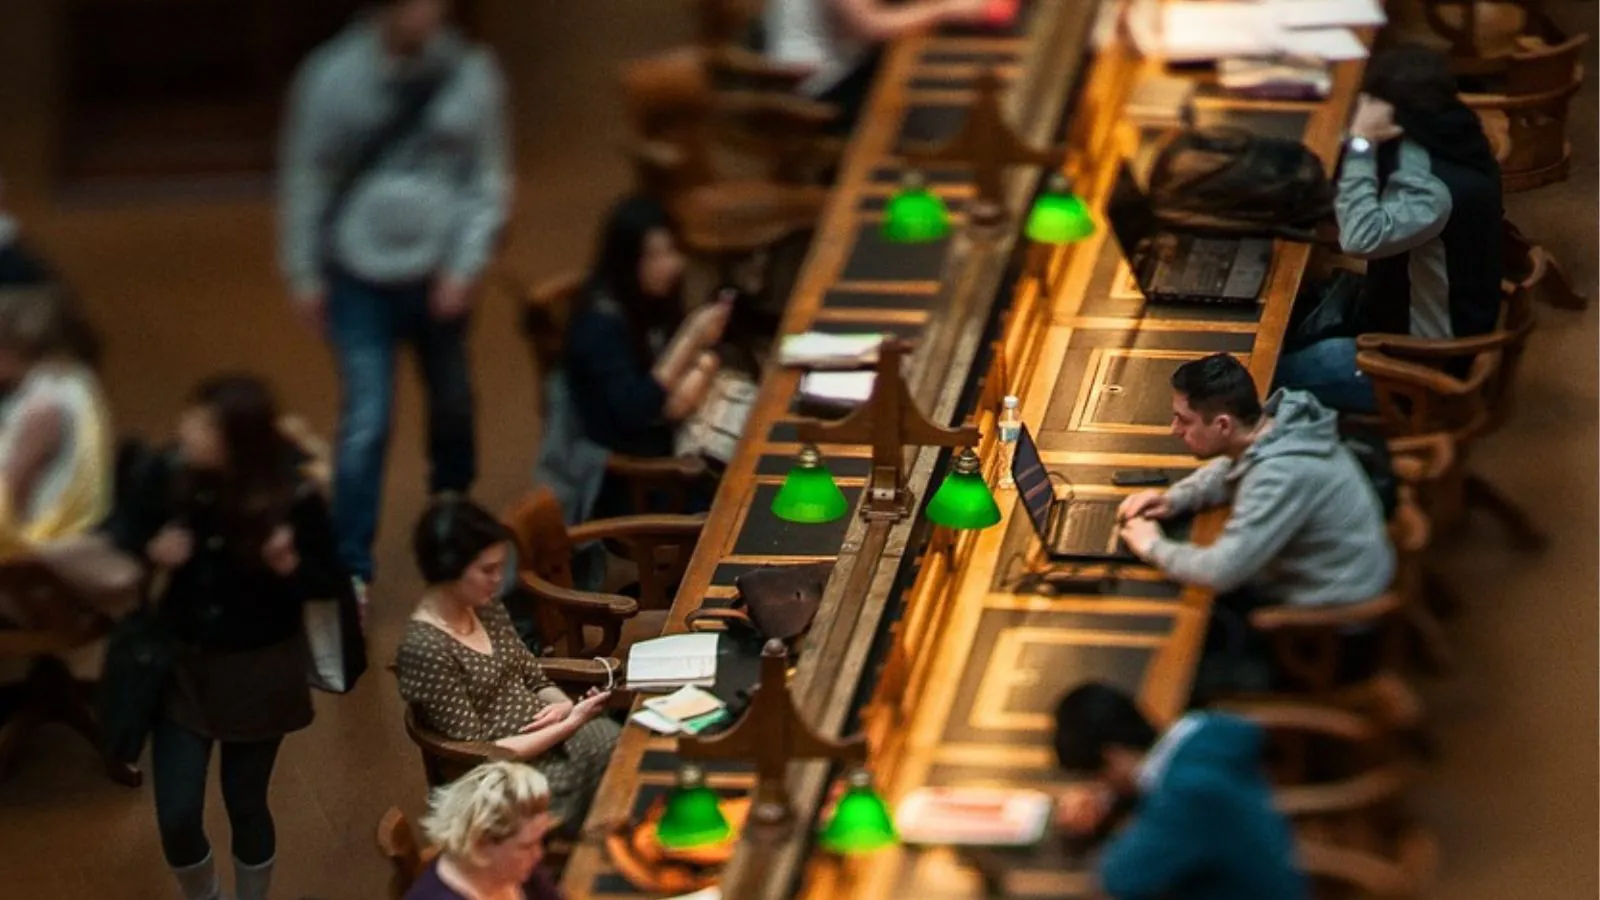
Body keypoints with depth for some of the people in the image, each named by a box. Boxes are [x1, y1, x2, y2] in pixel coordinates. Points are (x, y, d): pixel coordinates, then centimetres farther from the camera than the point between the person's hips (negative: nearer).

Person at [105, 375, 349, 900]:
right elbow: (121, 533, 0)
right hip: (182, 664, 2)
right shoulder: (170, 474, -17)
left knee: (245, 805, 13)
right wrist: (150, 551, -23)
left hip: (258, 671, -2)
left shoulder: (293, 498, -23)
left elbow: (333, 581, -10)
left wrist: (291, 566, -32)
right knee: (176, 818, 3)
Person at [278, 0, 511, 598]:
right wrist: (304, 275, -1)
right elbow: (305, 181, -2)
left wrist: (466, 267, -10)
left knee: (452, 407, 18)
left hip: (440, 274, 2)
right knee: (366, 421, -10)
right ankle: (351, 569, -3)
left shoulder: (470, 73, -7)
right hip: (362, 276, -2)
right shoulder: (333, 76, -10)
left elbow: (489, 182, -2)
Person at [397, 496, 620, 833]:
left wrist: (565, 707, -8)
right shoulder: (425, 649, -19)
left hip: (551, 739, 7)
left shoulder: (487, 610, 5)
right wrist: (570, 724, -19)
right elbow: (478, 753, -17)